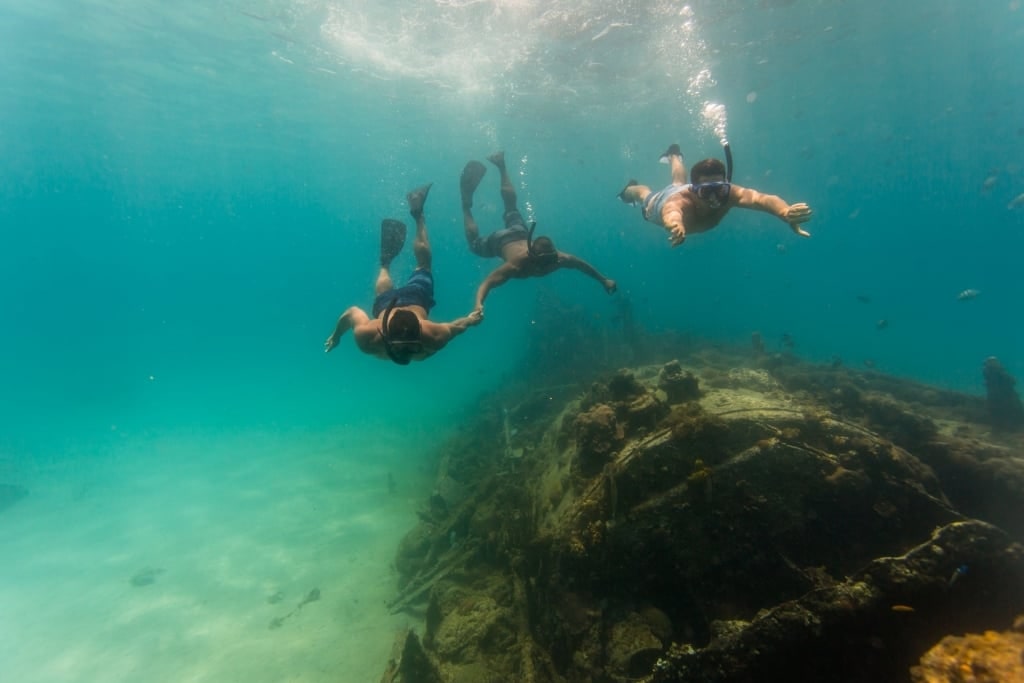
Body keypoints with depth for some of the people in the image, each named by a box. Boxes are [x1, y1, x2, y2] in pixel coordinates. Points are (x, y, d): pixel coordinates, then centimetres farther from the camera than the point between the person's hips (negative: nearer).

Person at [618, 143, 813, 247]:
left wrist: (787, 213, -86)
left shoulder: (728, 193, -47)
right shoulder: (681, 202, -55)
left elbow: (763, 199, -65)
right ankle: (630, 188, 67)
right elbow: (671, 213, -79)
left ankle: (674, 157, 70)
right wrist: (675, 224, -103)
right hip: (662, 201, -4)